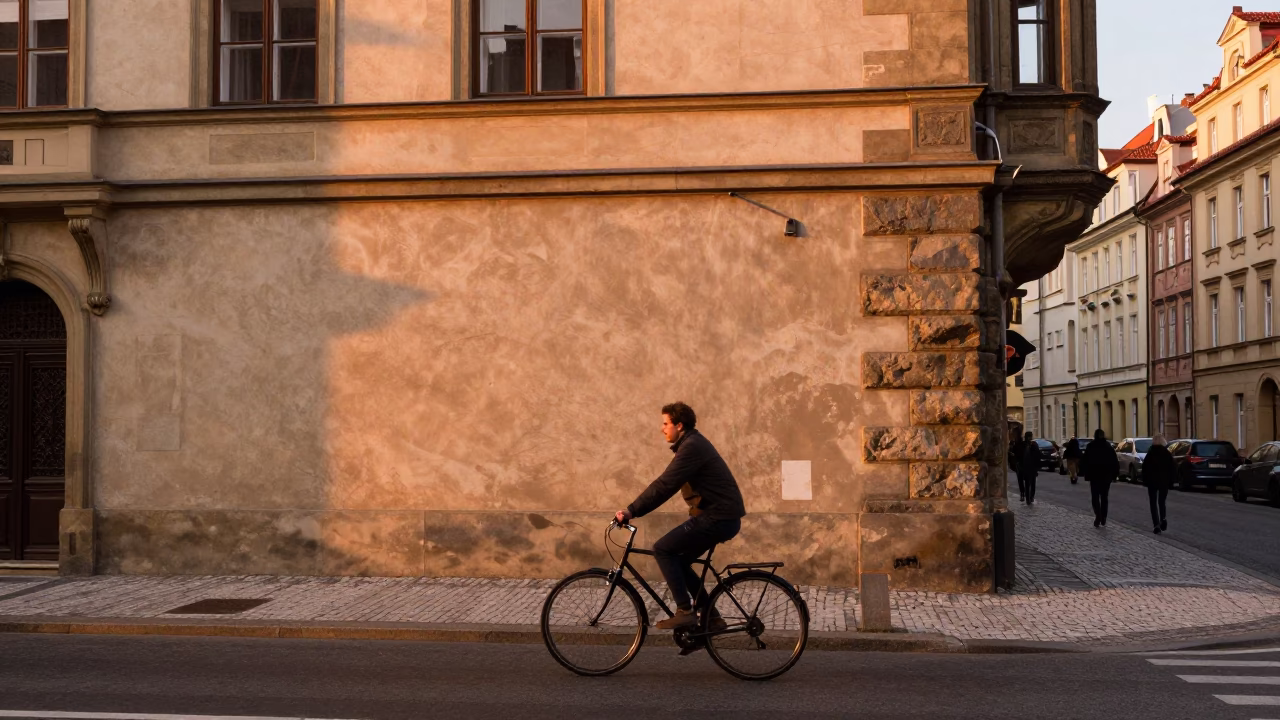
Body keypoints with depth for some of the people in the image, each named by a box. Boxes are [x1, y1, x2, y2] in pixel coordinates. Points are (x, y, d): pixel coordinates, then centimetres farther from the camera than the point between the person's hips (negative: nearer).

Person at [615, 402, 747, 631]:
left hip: (718, 517, -10)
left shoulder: (692, 447, -16)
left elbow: (665, 485, -23)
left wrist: (632, 510, -20)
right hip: (721, 516, 10)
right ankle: (710, 615, 19)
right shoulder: (693, 443, 16)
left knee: (663, 549, -9)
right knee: (678, 560, 14)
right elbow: (666, 484, 20)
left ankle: (685, 612, -8)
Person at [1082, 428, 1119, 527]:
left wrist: (1086, 474, -1)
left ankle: (1098, 517, -17)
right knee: (1104, 497, 12)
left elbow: (1085, 462, -6)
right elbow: (1115, 462, 1)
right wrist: (1114, 474, 5)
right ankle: (1103, 520, 8)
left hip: (1094, 475, -2)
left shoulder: (1090, 447, -3)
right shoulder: (1109, 446, 3)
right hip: (1106, 476, 2)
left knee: (1095, 497, 2)